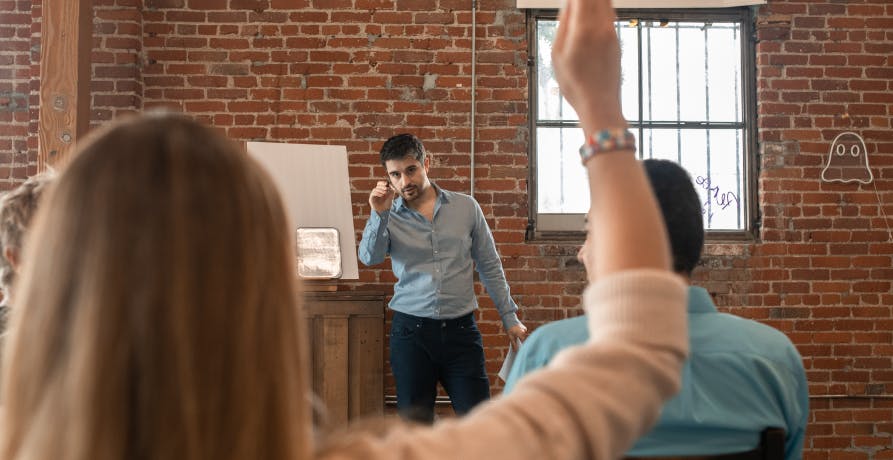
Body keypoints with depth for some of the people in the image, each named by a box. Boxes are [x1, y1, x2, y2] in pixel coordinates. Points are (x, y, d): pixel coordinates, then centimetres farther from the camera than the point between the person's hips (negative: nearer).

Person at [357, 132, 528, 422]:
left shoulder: (466, 207, 4)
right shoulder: (389, 216, 3)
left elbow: (490, 266, 9)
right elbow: (370, 257, -14)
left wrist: (509, 317, 7)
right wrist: (378, 214, -25)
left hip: (460, 329, 0)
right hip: (411, 331, 0)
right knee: (414, 421, 7)